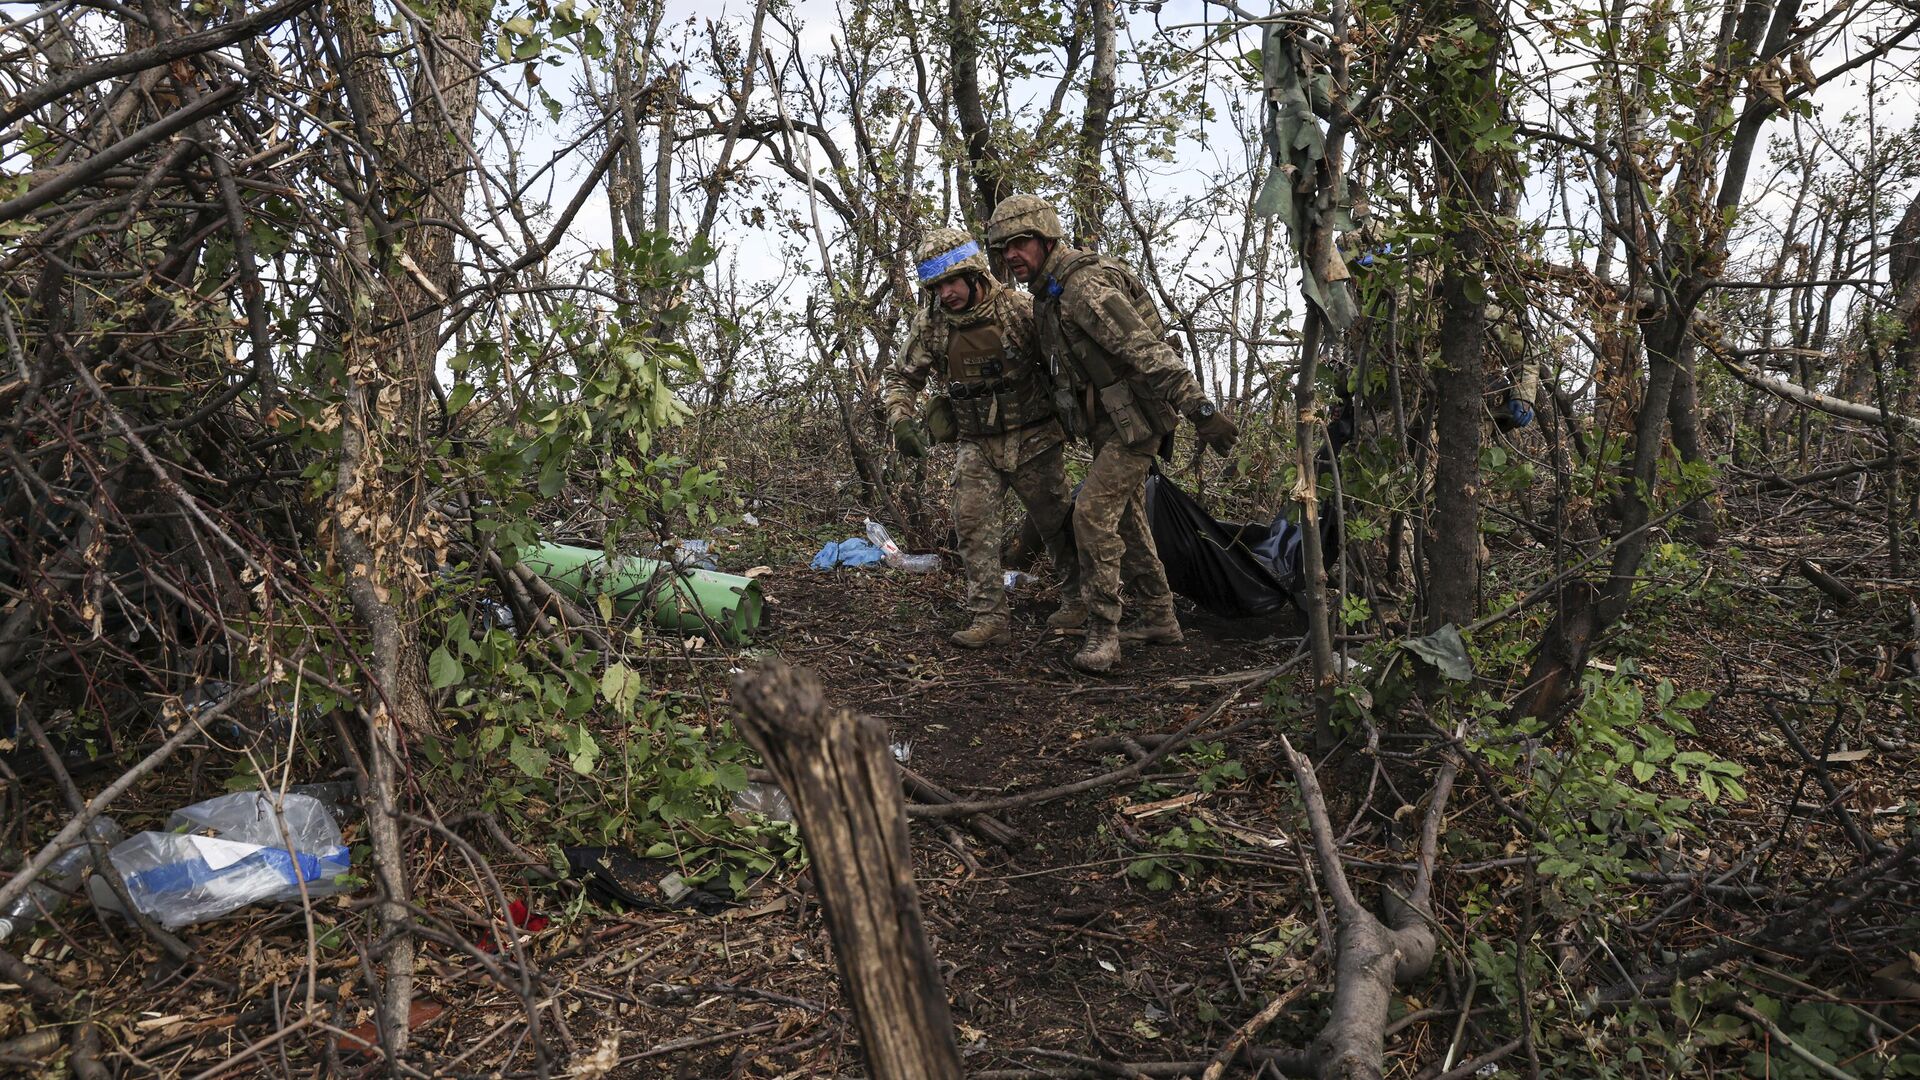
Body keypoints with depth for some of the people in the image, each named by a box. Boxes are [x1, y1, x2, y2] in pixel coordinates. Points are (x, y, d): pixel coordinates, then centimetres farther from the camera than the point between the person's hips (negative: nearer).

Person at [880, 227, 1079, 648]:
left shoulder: (1018, 310, -15)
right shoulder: (930, 323, -6)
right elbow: (900, 377, 2)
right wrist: (901, 421, -16)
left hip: (1033, 440, -2)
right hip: (976, 445, 3)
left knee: (1059, 525, 9)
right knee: (973, 526, -9)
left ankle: (1084, 601, 33)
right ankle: (990, 619, -2)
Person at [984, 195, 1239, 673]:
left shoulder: (1086, 288, -23)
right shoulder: (1049, 293, 9)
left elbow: (1150, 352, -30)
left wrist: (1201, 409, -34)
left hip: (1136, 420, -10)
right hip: (1110, 422, 10)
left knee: (1093, 512, -15)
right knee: (1126, 518, 16)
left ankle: (1103, 633, -8)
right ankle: (1161, 619, 28)